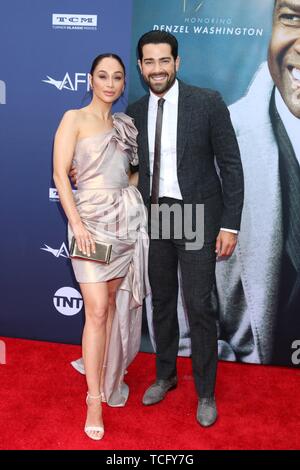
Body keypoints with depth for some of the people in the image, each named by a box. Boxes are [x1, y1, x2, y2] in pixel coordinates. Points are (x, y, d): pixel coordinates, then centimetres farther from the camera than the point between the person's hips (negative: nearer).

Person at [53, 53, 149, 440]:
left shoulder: (124, 124, 15)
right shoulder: (74, 119, -1)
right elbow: (60, 174, -8)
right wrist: (77, 223, -16)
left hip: (127, 218, 6)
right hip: (92, 218, -5)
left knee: (115, 303, 11)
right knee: (97, 310, -8)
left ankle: (105, 370, 29)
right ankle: (95, 399, 2)